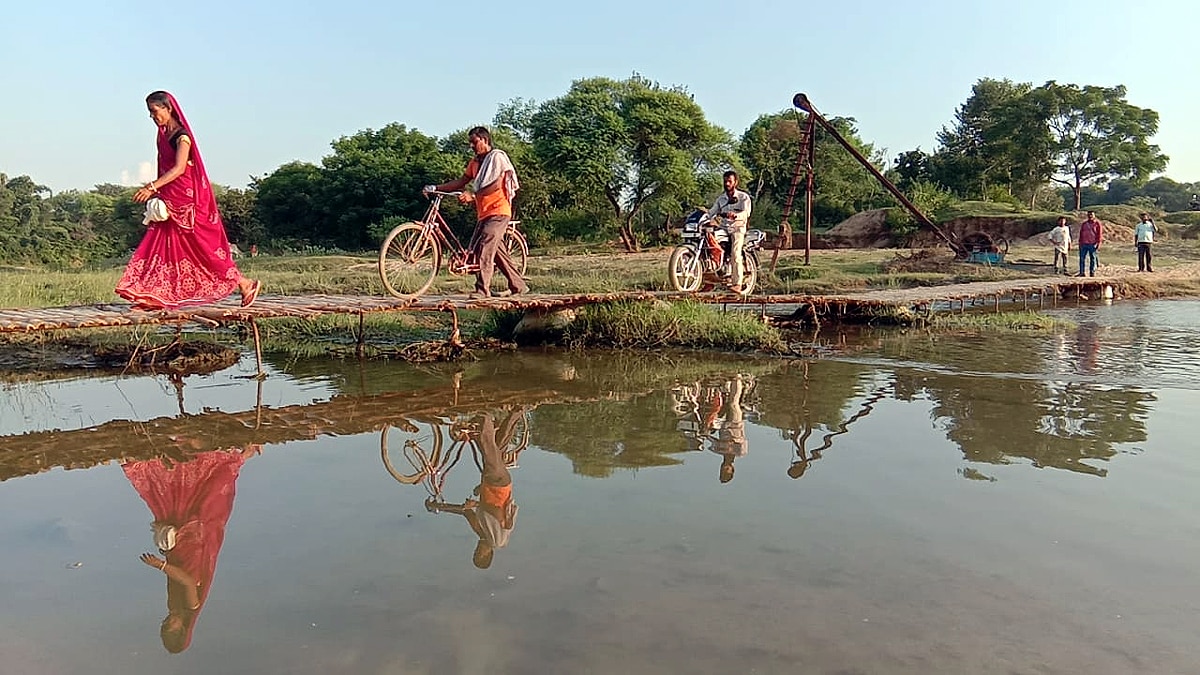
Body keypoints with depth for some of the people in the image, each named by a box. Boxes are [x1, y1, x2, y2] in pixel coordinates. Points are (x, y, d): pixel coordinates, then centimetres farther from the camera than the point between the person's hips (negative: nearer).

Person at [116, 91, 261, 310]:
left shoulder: (182, 136, -13)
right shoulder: (163, 136, 13)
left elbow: (179, 168, -25)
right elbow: (163, 168, 17)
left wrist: (152, 187, -33)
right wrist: (157, 192, 8)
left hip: (187, 201, -8)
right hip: (169, 202, 8)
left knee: (203, 246, -4)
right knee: (161, 245, 4)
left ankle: (245, 284, 5)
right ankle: (154, 296, 6)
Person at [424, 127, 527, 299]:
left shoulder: (497, 157, -8)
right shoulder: (475, 162, 17)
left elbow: (496, 185, -18)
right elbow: (461, 181, 14)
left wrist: (472, 195, -25)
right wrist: (436, 188, 4)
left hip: (498, 211, -9)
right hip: (483, 213, 9)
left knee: (485, 248, -17)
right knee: (497, 250, 10)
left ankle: (482, 289, -16)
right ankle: (519, 286, 18)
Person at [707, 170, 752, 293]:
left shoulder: (744, 197, 3)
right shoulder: (721, 198, 19)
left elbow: (746, 213, -13)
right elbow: (712, 212, 9)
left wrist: (734, 215, -34)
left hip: (738, 228, -6)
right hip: (724, 228, 6)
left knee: (735, 254, -23)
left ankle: (737, 284, -30)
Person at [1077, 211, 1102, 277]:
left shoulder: (1097, 224, 3)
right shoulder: (1084, 224, 14)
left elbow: (1099, 234, 0)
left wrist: (1098, 243, -8)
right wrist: (1080, 243, 12)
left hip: (1092, 244, -3)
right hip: (1084, 244, 3)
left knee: (1093, 258, 1)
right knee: (1082, 258, -1)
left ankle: (1092, 272, 5)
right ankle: (1081, 272, 2)